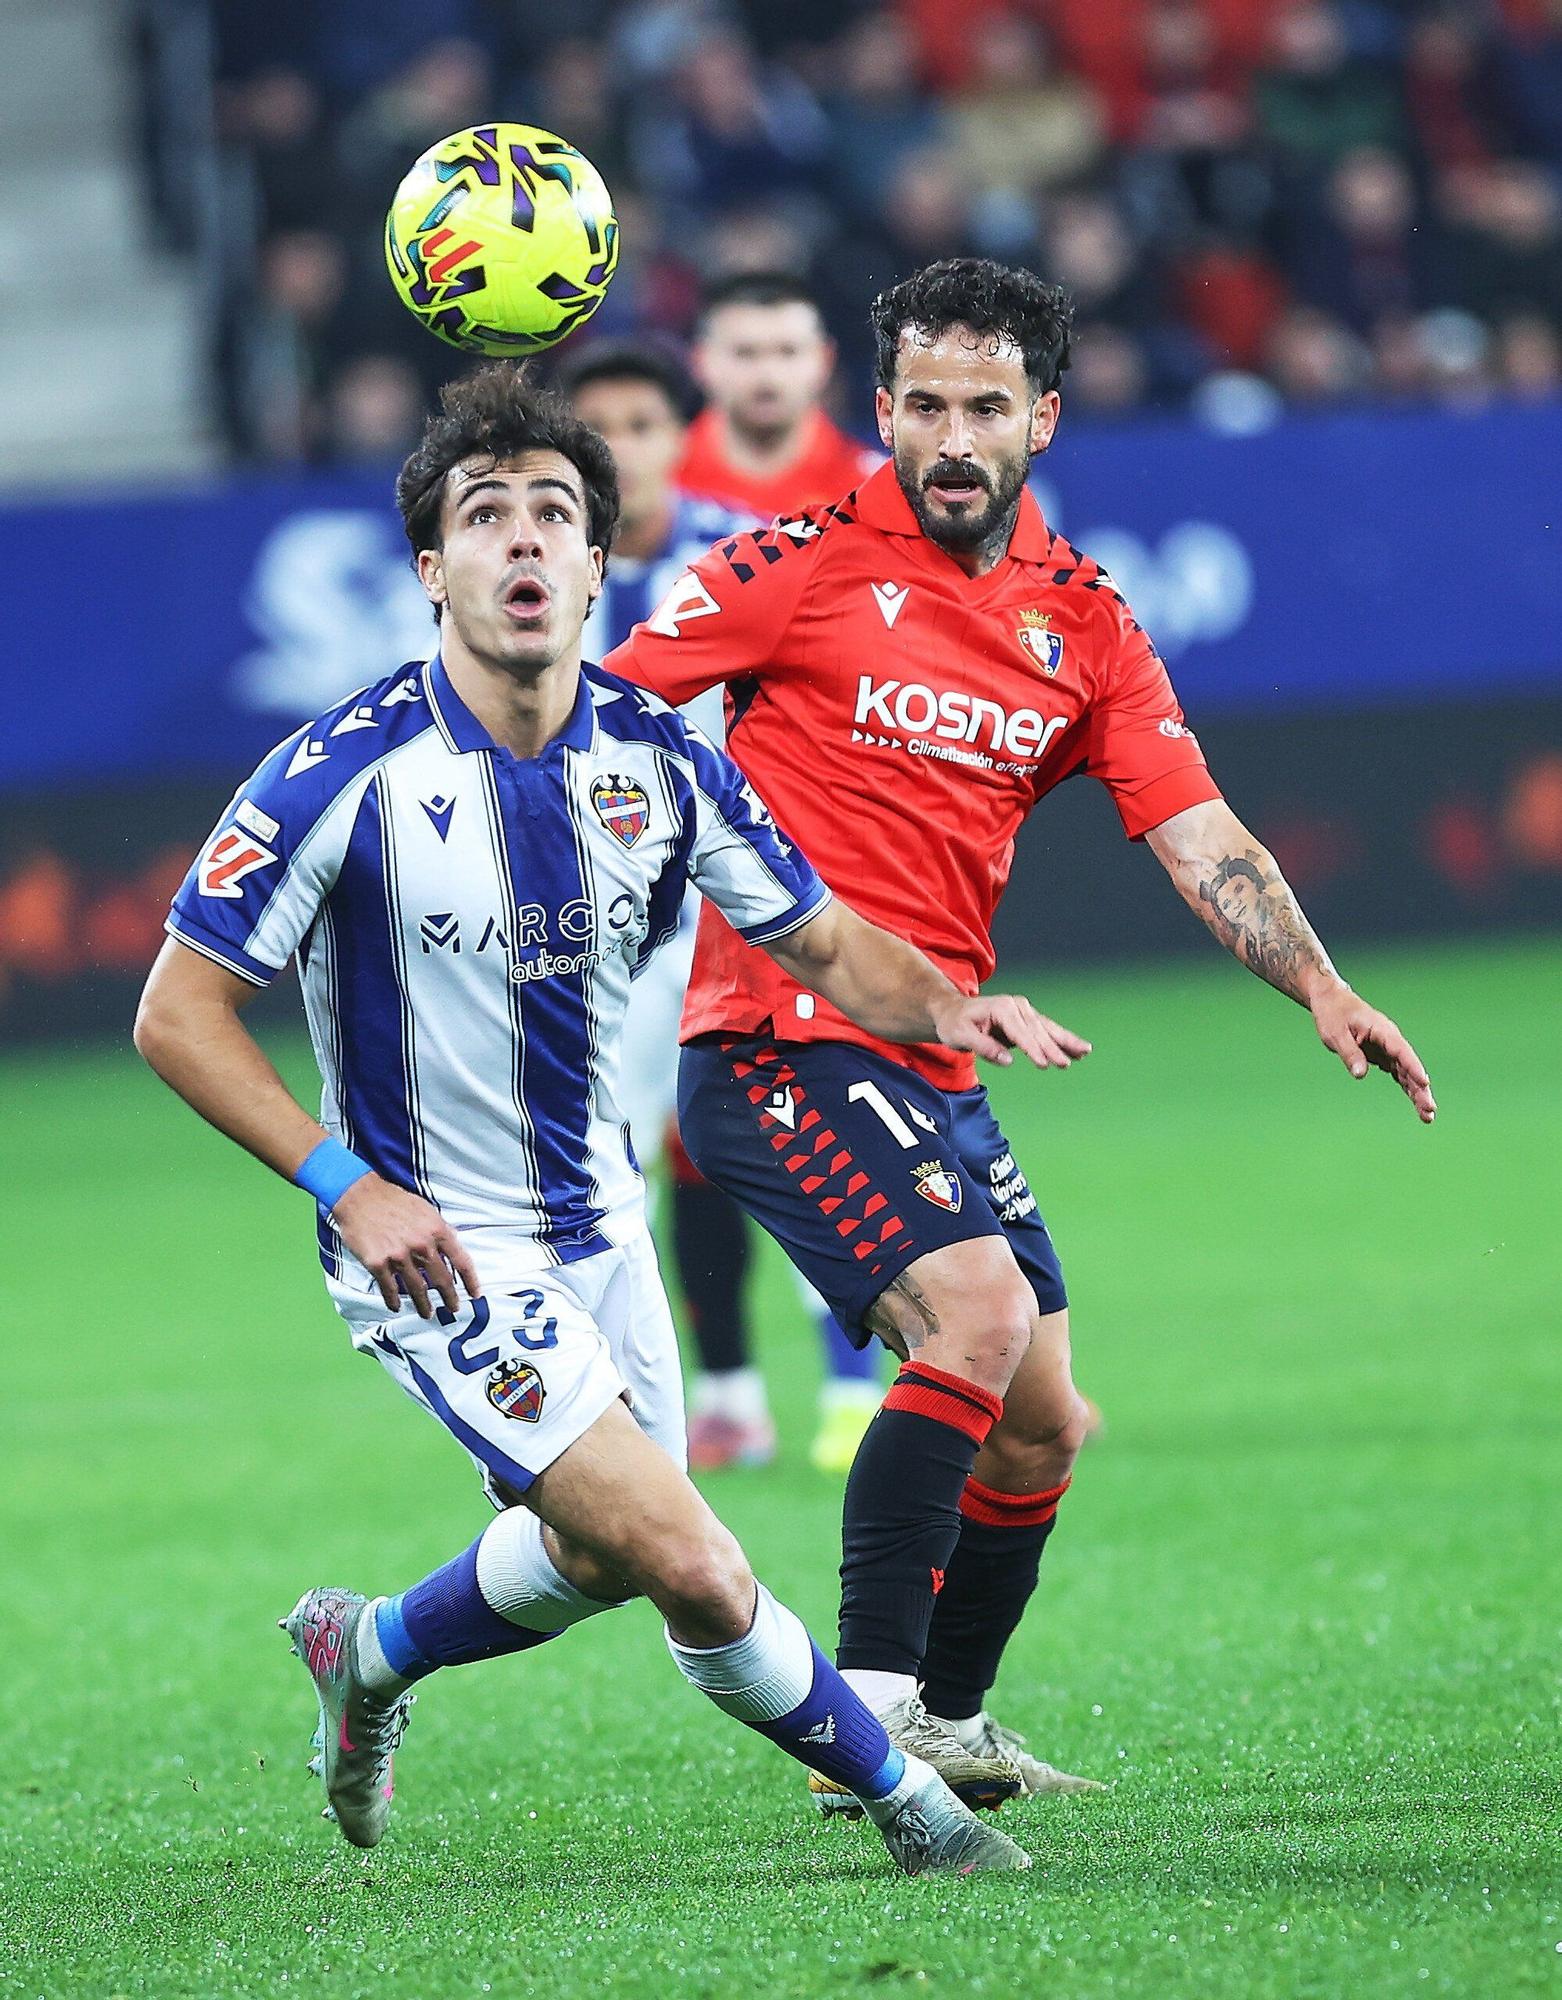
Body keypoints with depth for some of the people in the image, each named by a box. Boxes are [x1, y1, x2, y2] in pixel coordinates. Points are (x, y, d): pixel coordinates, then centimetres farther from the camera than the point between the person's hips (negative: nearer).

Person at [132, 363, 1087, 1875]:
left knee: (599, 1554, 23)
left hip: (598, 1227, 7)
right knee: (693, 1567, -17)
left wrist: (943, 1005, -16)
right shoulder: (349, 772, -20)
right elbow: (177, 1012, -14)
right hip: (440, 1258, -7)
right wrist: (348, 1185, -22)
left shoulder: (656, 758, -5)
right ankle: (904, 1797, 5)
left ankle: (368, 1652, 51)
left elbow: (825, 942, 6)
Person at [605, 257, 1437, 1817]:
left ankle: (949, 1724, 28)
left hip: (934, 1069, 7)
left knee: (1040, 1425, 10)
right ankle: (867, 1712, -24)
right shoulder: (805, 566, -6)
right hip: (780, 1036, -7)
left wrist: (1320, 990, -9)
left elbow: (1198, 837, 5)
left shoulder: (1084, 624, 9)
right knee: (976, 1310, -25)